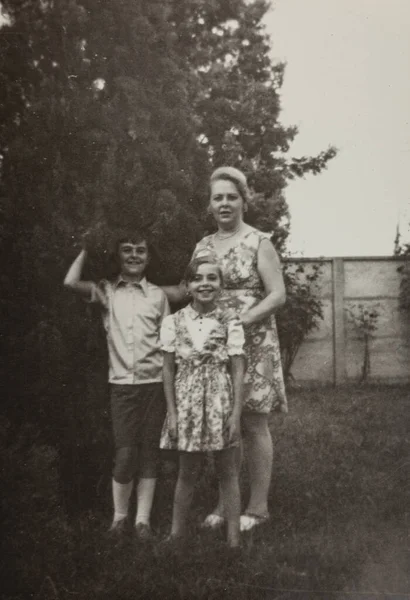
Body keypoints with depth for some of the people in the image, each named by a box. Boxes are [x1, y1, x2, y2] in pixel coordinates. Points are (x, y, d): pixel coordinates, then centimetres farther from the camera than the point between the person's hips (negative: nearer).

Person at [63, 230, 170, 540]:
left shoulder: (158, 295, 7)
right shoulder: (106, 291, 6)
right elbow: (71, 282, -12)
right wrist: (87, 247, 2)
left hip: (154, 383, 1)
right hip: (122, 384, -1)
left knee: (149, 451, 6)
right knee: (125, 454, -3)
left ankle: (143, 518, 17)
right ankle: (119, 516, 17)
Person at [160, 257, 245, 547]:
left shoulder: (230, 322, -4)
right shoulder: (174, 322, -1)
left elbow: (238, 371, -4)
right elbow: (169, 370, 2)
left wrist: (236, 414, -9)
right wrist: (172, 413, -1)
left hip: (221, 403, -1)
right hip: (188, 404, 1)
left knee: (228, 471, 8)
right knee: (187, 471, 12)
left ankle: (233, 538, 17)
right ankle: (177, 533, 26)